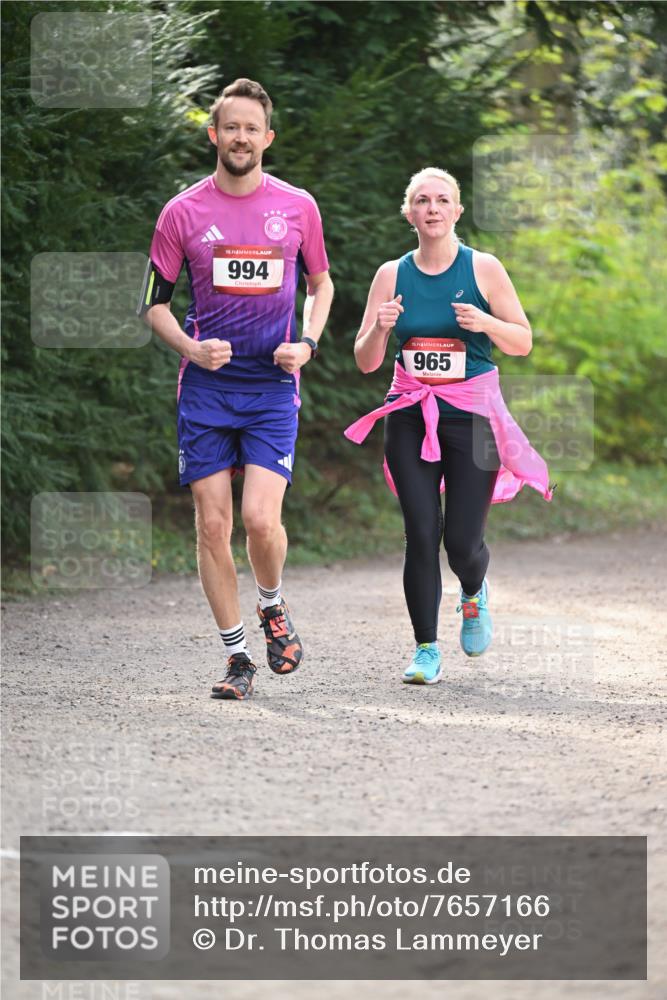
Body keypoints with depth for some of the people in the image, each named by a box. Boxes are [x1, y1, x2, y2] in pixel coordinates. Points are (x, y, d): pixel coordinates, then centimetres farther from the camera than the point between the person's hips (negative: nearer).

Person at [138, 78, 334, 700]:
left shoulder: (297, 207, 4)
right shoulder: (183, 212, 1)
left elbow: (321, 284, 18)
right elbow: (154, 301, 7)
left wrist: (306, 345, 0)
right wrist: (192, 348, -10)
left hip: (273, 387, -1)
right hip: (205, 389, 1)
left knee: (261, 519, -14)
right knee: (212, 526, -1)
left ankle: (272, 606, 18)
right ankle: (237, 658, 11)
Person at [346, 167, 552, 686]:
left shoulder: (484, 268, -1)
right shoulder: (392, 275, 4)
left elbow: (523, 342, 3)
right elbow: (365, 361, 5)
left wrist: (486, 323, -17)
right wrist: (380, 329, -16)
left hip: (472, 413, -1)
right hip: (411, 416, 1)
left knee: (461, 540, -4)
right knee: (421, 534, -8)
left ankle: (474, 594, 32)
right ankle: (427, 651, 0)